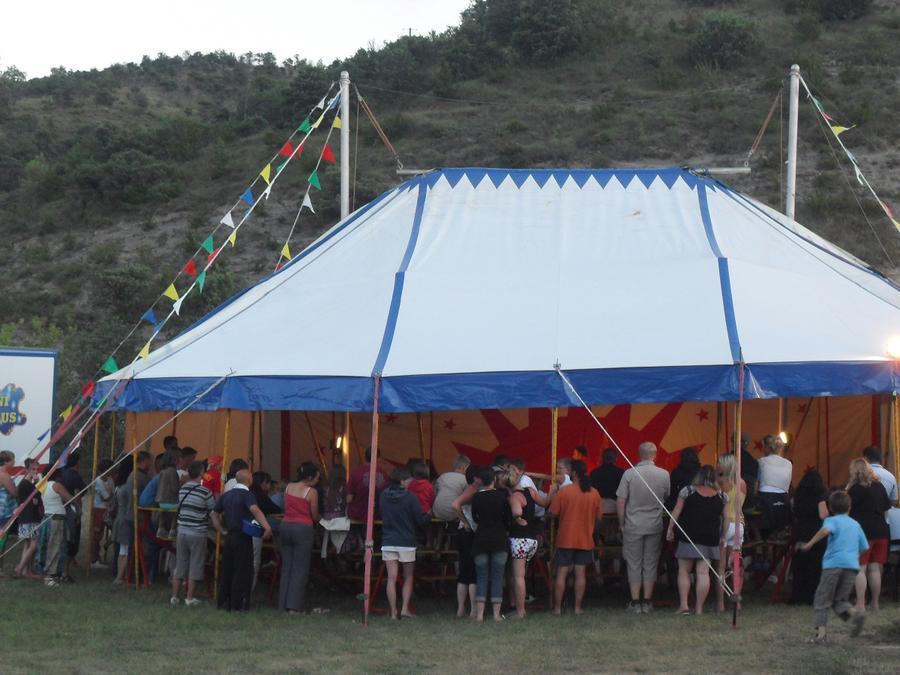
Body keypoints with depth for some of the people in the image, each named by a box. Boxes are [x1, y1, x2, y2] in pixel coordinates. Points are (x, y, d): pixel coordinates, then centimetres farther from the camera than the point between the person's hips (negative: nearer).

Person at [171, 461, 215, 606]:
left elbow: (180, 507, 12)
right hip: (198, 533, -5)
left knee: (179, 565, 11)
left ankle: (175, 596, 14)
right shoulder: (205, 492, -13)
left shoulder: (182, 490, 3)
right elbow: (214, 511, -5)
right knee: (195, 566, 3)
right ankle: (190, 598, 4)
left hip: (182, 530, 5)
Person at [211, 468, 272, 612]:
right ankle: (237, 604, -2)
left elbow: (215, 515, 16)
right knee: (242, 572, -2)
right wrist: (266, 526, -40)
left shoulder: (226, 495, 11)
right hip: (243, 537, -7)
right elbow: (255, 509, -31)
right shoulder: (246, 494, -12)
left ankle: (224, 601, 16)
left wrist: (222, 531, 16)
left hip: (229, 536, 7)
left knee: (227, 570, 13)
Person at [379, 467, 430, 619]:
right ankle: (405, 608, 6)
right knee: (408, 578, 13)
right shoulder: (410, 498, -12)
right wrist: (429, 515, 15)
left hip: (388, 542, 3)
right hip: (406, 542, -3)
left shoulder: (383, 496, 0)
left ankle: (393, 612, -2)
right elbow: (420, 519, -6)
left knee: (391, 578, 1)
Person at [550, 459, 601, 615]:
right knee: (580, 573, 6)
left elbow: (553, 513, -7)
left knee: (561, 573, 5)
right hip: (585, 540, 2)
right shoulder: (594, 493, -3)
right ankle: (578, 607, 6)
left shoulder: (563, 492, -12)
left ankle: (557, 607, 6)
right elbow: (599, 516, 5)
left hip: (565, 539, -2)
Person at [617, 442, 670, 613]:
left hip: (633, 526, -1)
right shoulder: (664, 475, -4)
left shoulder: (629, 474, -9)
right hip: (655, 526, 1)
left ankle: (635, 602, 5)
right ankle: (647, 602, 10)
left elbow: (620, 501, -7)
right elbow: (668, 498, 8)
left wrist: (622, 523, 3)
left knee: (634, 564, 5)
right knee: (651, 564, 9)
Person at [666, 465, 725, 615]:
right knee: (703, 573, 1)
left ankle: (683, 604, -3)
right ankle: (699, 608, -1)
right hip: (710, 539, 2)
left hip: (688, 537, -2)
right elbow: (725, 518, 8)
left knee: (684, 571, 6)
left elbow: (676, 512, -1)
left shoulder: (687, 491, -3)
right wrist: (723, 535, 17)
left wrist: (670, 529, 7)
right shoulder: (721, 496, 4)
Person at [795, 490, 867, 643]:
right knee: (840, 600, 13)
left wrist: (809, 544, -20)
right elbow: (864, 548, 23)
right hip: (852, 566, 4)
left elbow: (825, 530, -21)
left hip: (834, 563, -4)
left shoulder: (832, 520, 4)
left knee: (822, 599, 4)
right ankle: (854, 612, -16)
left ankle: (821, 630, -8)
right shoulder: (855, 525, 21)